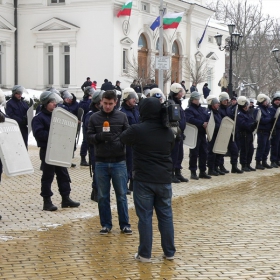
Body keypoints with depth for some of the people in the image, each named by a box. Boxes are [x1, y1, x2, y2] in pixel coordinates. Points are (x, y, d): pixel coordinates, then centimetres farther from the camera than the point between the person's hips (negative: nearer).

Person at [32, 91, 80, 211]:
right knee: (48, 176, -2)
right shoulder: (39, 118, -9)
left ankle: (66, 199, 18)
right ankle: (47, 202, 5)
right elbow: (38, 133, -21)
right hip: (47, 151, -7)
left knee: (63, 174, 10)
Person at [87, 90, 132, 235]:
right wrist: (99, 137, -20)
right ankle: (106, 224, 17)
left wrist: (121, 142, -18)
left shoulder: (122, 116, 1)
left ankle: (124, 224, 15)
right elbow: (89, 137, 0)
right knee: (103, 196, 7)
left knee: (121, 195, 5)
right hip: (101, 162, 1)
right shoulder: (94, 118, 2)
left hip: (119, 162, -1)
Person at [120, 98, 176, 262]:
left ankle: (145, 254, 4)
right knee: (166, 215, 11)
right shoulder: (168, 132, 3)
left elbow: (123, 139, 10)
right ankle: (169, 252, 18)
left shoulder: (137, 130, -11)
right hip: (164, 180, 4)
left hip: (143, 180, -4)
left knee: (145, 216, 1)